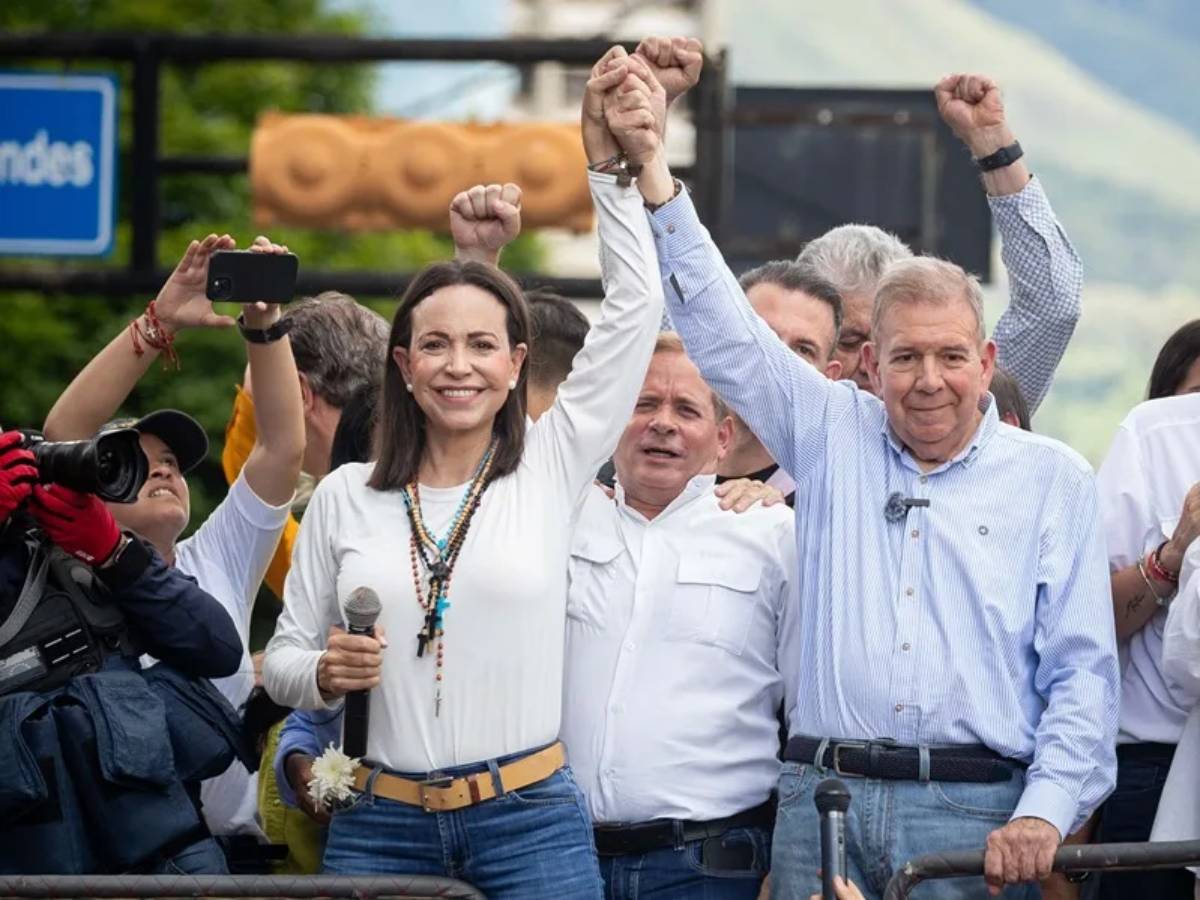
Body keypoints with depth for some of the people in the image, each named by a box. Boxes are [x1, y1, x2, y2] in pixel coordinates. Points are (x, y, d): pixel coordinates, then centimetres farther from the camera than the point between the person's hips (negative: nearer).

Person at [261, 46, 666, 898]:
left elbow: (635, 308, 0)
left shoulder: (552, 467, 5)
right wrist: (324, 673, -9)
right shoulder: (346, 497, 8)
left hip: (530, 823, -1)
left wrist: (610, 165, -4)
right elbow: (284, 658, 14)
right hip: (380, 825, 1)